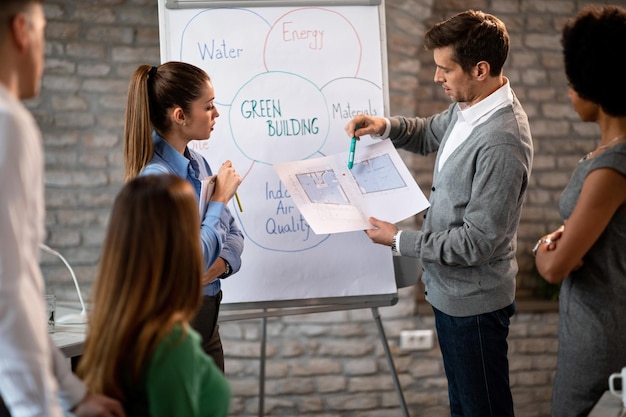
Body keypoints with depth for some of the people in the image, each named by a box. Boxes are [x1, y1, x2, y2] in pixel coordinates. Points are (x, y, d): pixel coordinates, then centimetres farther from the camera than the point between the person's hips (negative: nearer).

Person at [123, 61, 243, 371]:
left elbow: (232, 233, 11)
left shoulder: (197, 164, 3)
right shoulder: (156, 177, -22)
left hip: (205, 319, 8)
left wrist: (222, 263, -10)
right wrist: (221, 199, -16)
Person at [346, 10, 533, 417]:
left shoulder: (502, 144, -30)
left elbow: (479, 242, -28)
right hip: (450, 288, 9)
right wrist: (384, 125, 0)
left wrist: (400, 240, -18)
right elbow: (430, 134, 20)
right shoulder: (468, 107, -2)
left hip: (473, 299, -9)